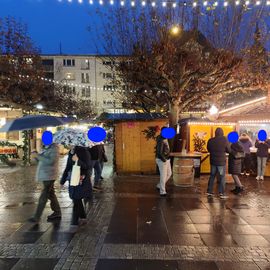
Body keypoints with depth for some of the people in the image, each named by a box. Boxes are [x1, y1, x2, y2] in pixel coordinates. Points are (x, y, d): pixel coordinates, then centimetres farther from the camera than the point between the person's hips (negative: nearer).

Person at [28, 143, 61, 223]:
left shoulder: (54, 148, -13)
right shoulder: (46, 148, 13)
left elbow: (51, 161, -25)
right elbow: (41, 160, 19)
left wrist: (38, 156, -22)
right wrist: (36, 155, -1)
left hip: (49, 176, -9)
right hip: (45, 176, 9)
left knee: (43, 197, -5)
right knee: (51, 194, 16)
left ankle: (37, 217, -1)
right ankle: (57, 212, 27)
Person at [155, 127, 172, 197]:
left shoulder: (165, 139, 6)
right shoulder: (161, 141, -24)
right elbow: (159, 152, -27)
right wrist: (164, 160, -18)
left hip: (166, 159, 10)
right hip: (161, 160, -10)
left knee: (169, 174, 18)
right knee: (163, 176, -1)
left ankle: (159, 186, 33)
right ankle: (162, 192, 11)